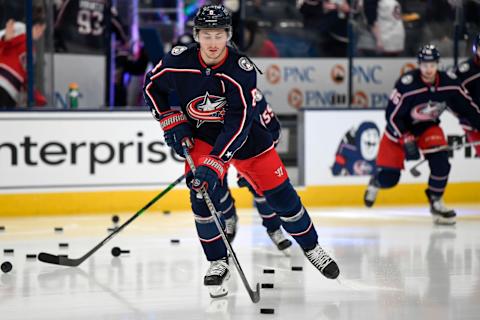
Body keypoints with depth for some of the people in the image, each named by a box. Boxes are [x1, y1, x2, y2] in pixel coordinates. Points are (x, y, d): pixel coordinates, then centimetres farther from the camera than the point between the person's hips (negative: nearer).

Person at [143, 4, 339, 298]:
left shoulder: (242, 70, -29)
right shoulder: (179, 62, -21)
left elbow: (238, 123, -33)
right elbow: (152, 87, 0)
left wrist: (215, 163, -40)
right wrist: (173, 123, -9)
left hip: (246, 133, -1)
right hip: (201, 134, 1)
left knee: (280, 192, 1)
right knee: (202, 193, -19)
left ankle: (311, 247, 24)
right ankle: (218, 263, -3)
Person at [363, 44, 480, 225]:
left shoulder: (449, 83, -16)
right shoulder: (406, 85, -30)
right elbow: (392, 115, -23)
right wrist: (406, 140, -29)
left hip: (428, 127, 3)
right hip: (400, 129, -3)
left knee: (440, 162, -20)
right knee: (388, 177, -4)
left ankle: (436, 201, 1)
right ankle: (376, 182, 33)